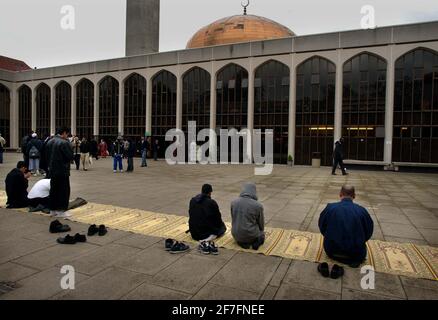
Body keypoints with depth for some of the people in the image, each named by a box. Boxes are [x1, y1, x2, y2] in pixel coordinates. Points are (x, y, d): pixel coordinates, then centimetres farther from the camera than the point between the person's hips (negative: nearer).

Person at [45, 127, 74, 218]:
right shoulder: (64, 143, -18)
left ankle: (53, 210, 22)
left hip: (52, 170, 8)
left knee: (53, 190, 14)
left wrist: (50, 165, 19)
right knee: (64, 190, 1)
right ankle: (61, 210, 3)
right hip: (62, 171, -8)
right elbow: (70, 156, -17)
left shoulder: (50, 141, 9)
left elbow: (47, 155, 14)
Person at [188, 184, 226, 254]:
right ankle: (208, 240, -8)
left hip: (194, 233, 6)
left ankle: (203, 242, 5)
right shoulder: (212, 203, -13)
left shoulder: (192, 200, 2)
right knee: (222, 226, 20)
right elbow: (218, 219, -4)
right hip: (206, 231, -5)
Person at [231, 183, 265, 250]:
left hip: (236, 235, 2)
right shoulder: (258, 205, -15)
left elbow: (233, 219, 5)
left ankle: (241, 242, 6)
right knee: (261, 235, 32)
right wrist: (261, 231, 20)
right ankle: (256, 242, 0)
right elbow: (261, 223, -1)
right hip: (251, 235, -2)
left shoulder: (234, 202, -7)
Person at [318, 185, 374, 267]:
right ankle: (355, 259, 12)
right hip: (355, 253, -1)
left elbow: (322, 227, 1)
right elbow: (368, 232, 0)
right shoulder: (362, 210, -14)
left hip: (332, 251, 1)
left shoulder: (330, 208, -13)